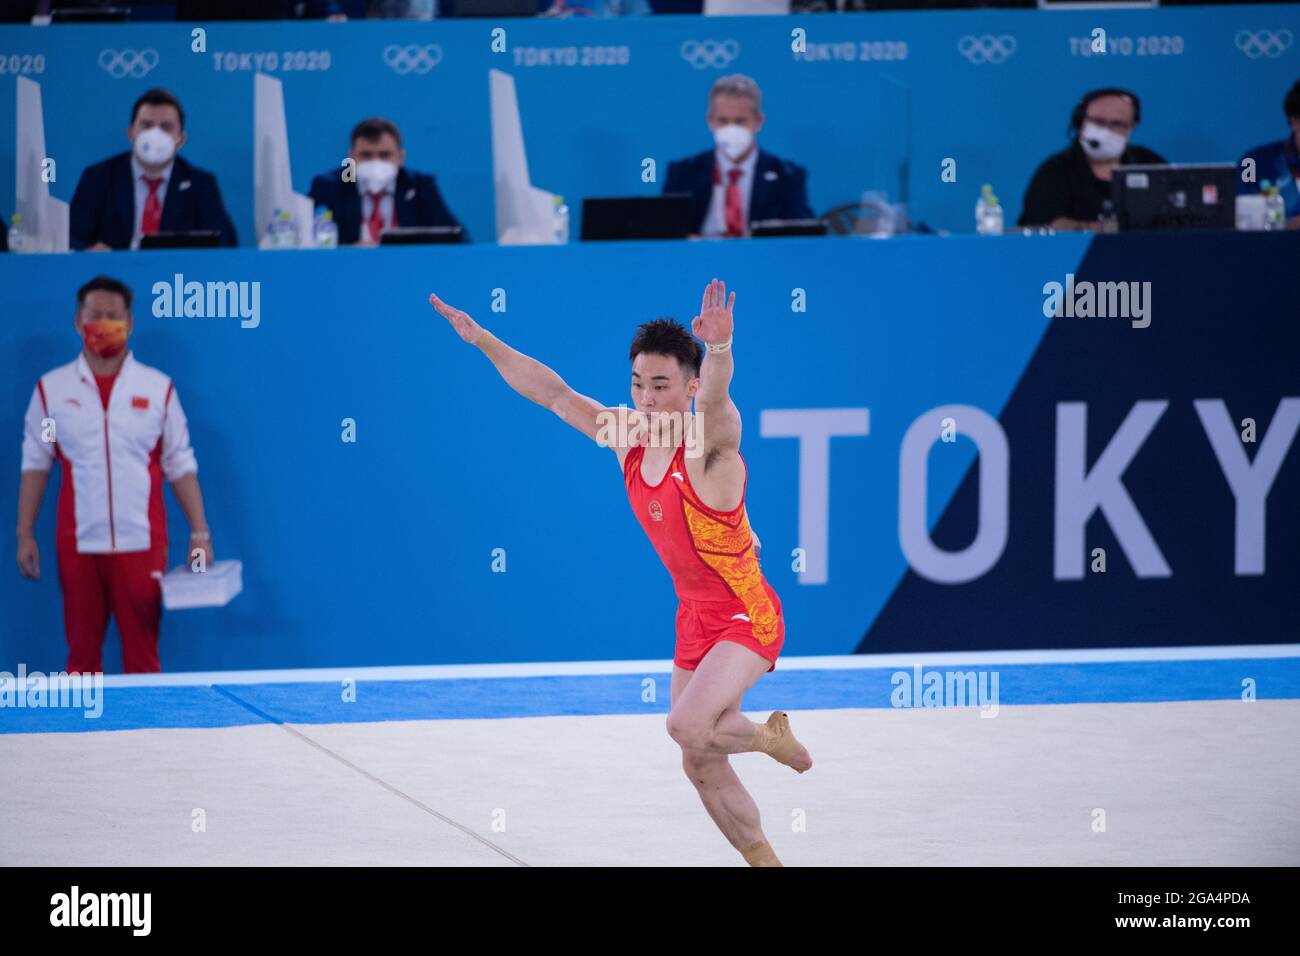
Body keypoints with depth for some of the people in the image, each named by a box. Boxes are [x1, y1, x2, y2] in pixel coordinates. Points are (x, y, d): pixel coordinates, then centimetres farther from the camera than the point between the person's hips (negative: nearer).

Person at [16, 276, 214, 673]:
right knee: (82, 654, 5)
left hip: (141, 544, -1)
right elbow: (35, 463, 9)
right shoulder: (51, 389, 5)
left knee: (142, 654, -1)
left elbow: (180, 465, 6)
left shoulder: (158, 388, 4)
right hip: (77, 546, 1)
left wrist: (199, 532, 0)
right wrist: (25, 535, 4)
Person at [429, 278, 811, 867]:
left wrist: (720, 350, -66)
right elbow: (553, 393, 4)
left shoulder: (709, 447, -23)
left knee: (688, 725, -27)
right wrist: (483, 341, 0)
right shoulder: (627, 436, -3)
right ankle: (764, 862, 27)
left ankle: (771, 737, 5)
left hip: (747, 619, -7)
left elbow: (715, 400, -46)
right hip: (693, 619, 7)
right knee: (702, 768, 10)